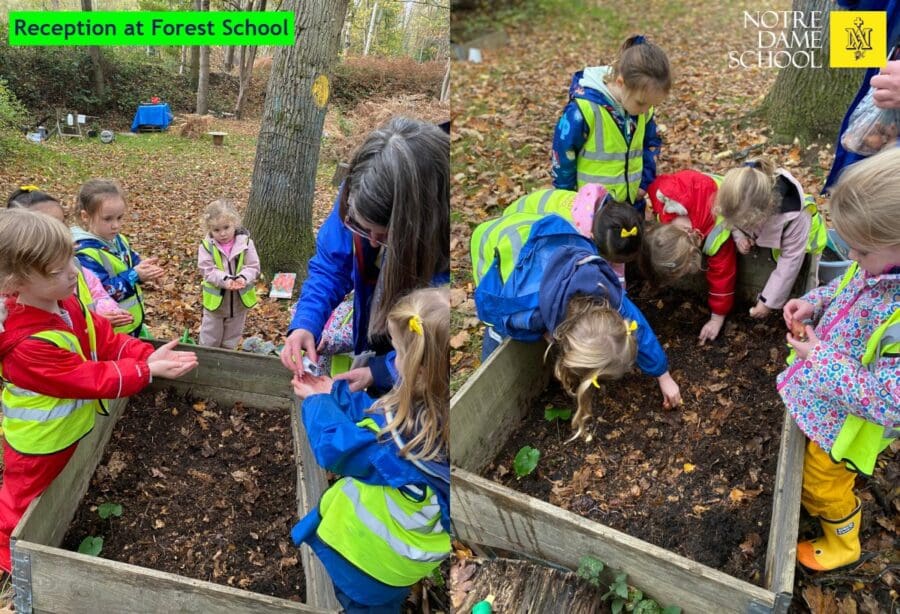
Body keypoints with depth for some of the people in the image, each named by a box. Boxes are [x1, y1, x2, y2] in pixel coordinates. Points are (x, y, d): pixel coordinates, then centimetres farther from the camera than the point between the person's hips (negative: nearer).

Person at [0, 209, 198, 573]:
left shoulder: (67, 302, -11)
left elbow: (107, 341, -4)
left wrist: (149, 354, -19)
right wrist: (148, 370, -29)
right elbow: (93, 379, -33)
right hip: (40, 446, -8)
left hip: (75, 429, 8)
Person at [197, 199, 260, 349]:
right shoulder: (206, 246, -11)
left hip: (240, 300, 1)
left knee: (231, 341, 20)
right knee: (209, 341, 14)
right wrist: (225, 280, -33)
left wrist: (243, 278, -30)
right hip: (215, 300, -1)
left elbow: (253, 267, -11)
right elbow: (208, 270, -17)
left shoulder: (245, 242, -10)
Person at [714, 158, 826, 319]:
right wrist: (739, 236, -31)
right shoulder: (743, 201, -35)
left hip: (801, 244, -4)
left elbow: (790, 261, -34)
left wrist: (769, 301, -29)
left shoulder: (794, 216, -46)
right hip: (766, 237, 4)